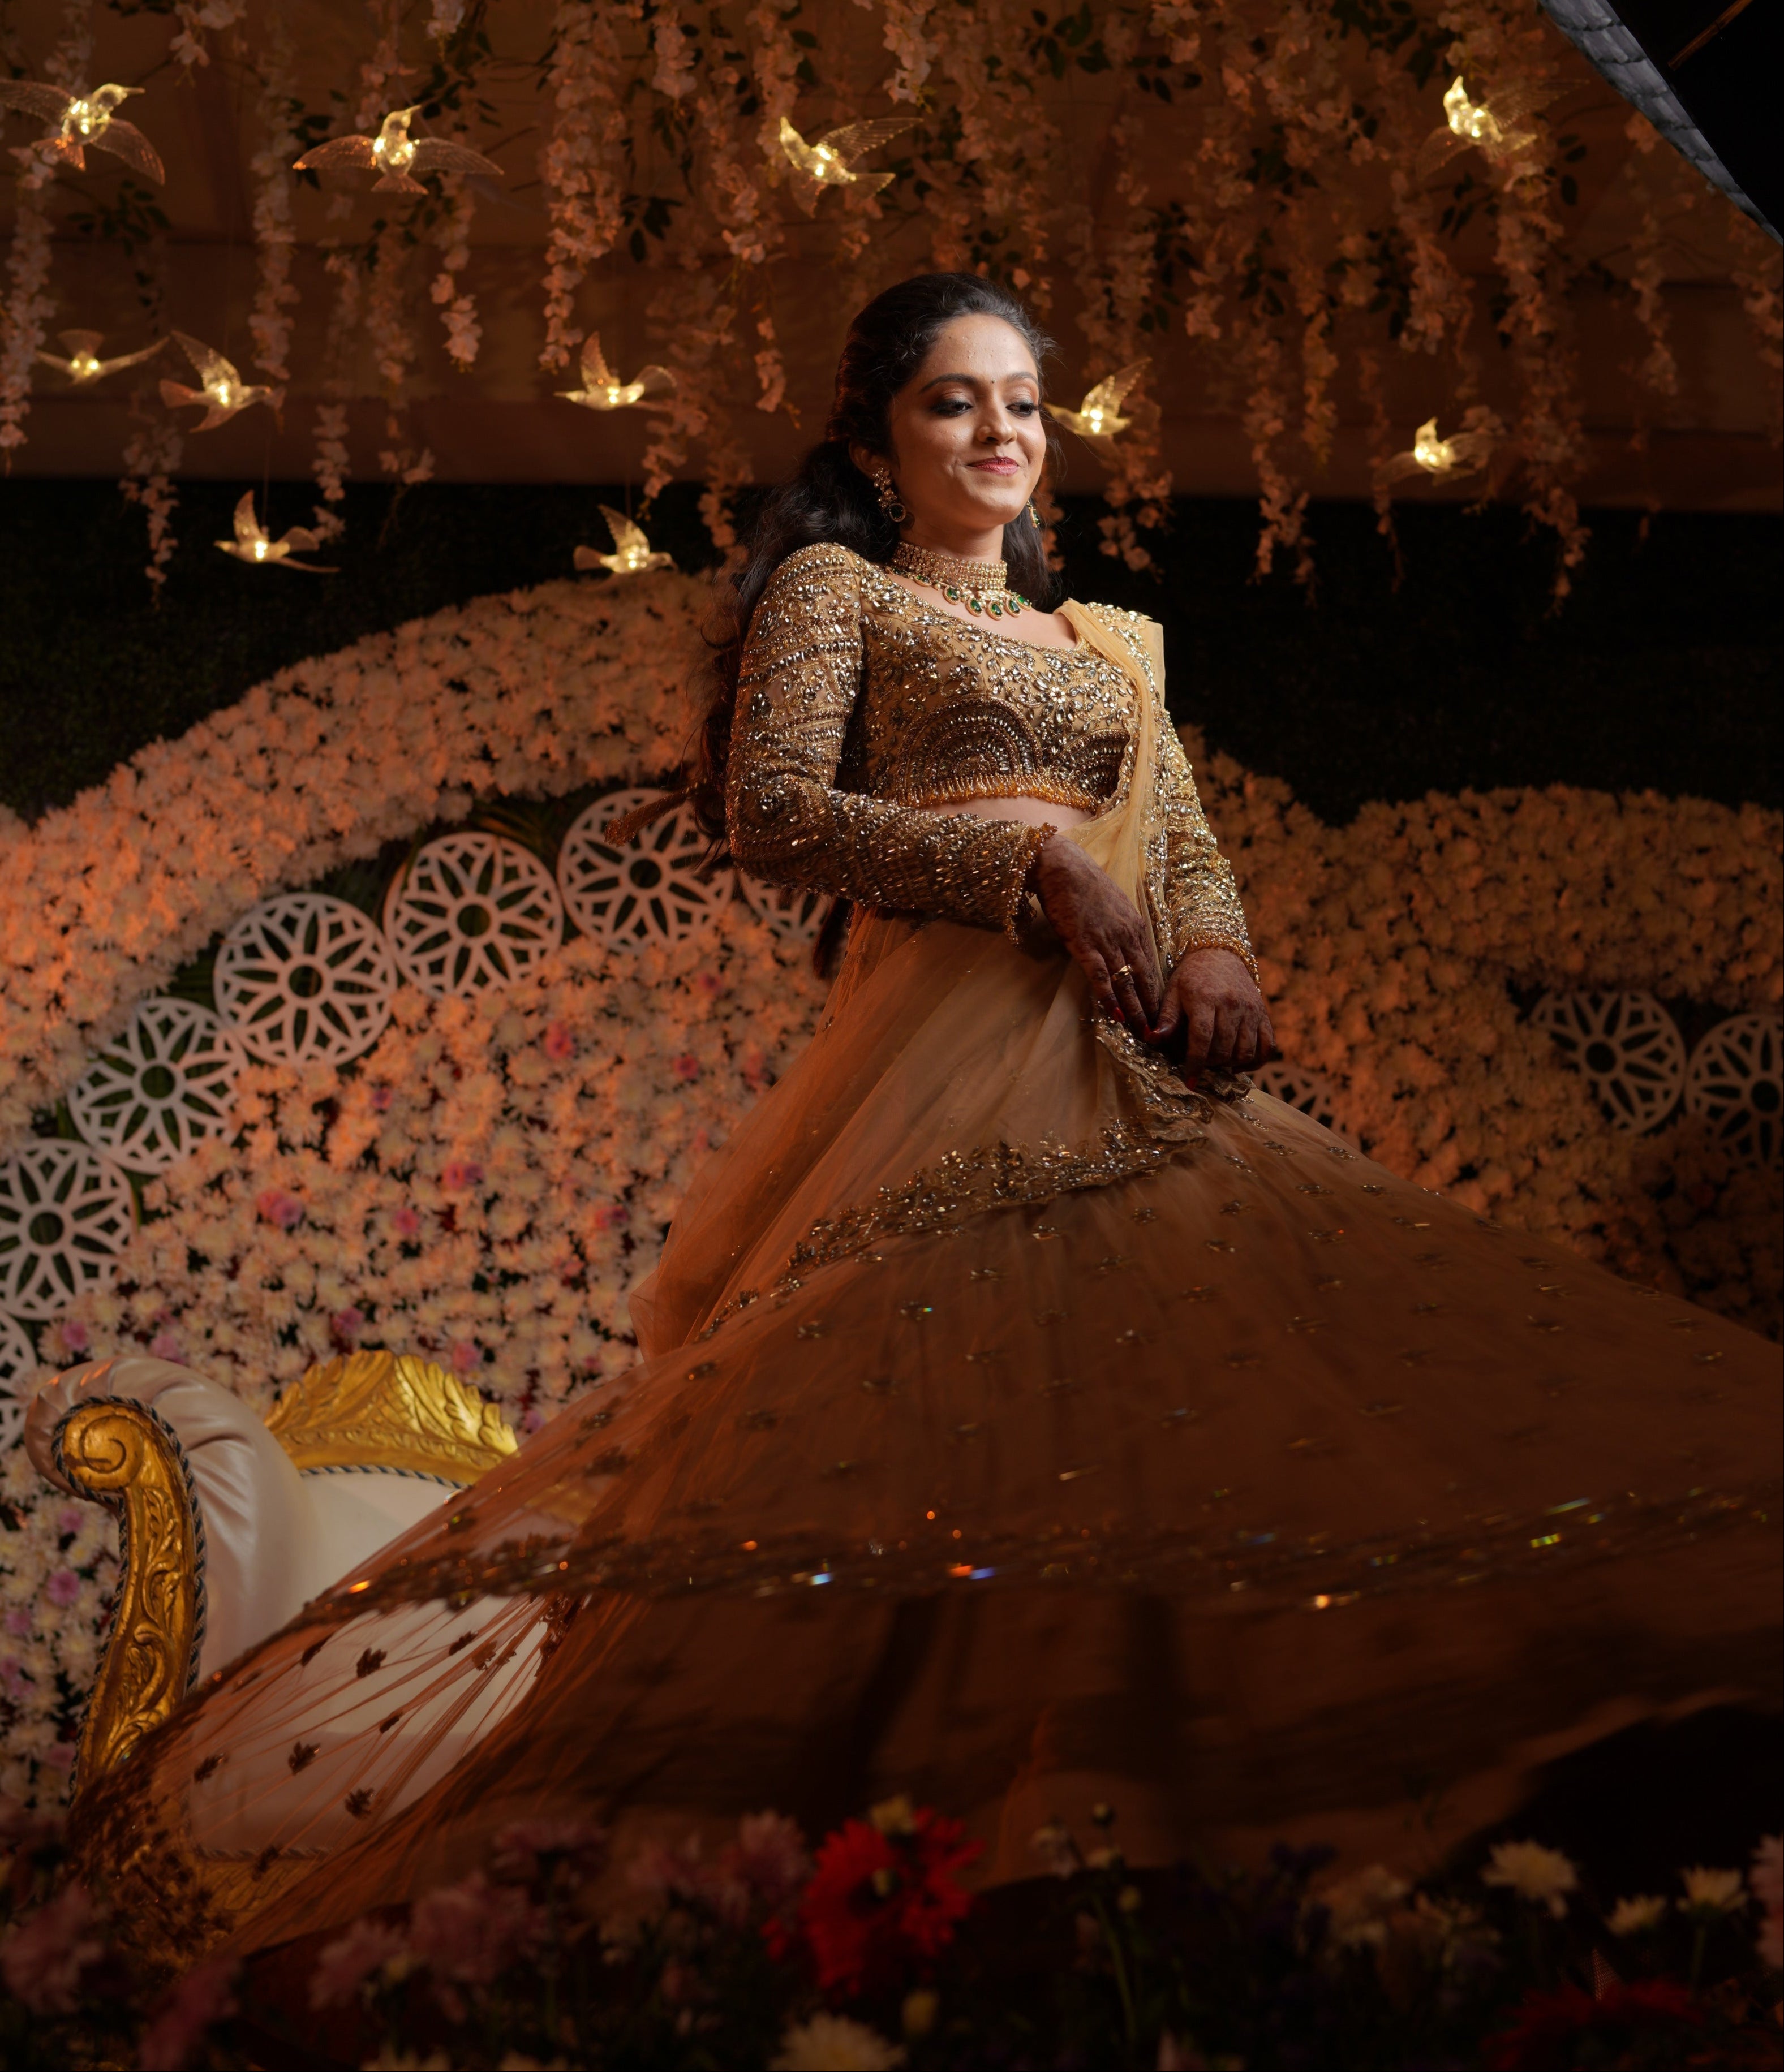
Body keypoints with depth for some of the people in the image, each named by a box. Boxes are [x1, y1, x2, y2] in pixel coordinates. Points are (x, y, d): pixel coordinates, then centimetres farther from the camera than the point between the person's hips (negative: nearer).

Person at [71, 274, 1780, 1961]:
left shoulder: (1112, 642, 29)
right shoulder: (830, 590, 12)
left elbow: (1191, 844, 21)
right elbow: (771, 812, -3)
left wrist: (1215, 950, -4)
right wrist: (1033, 861, -11)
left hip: (1136, 1061, 6)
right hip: (952, 1041, -6)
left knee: (1152, 1390, -7)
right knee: (930, 1390, -19)